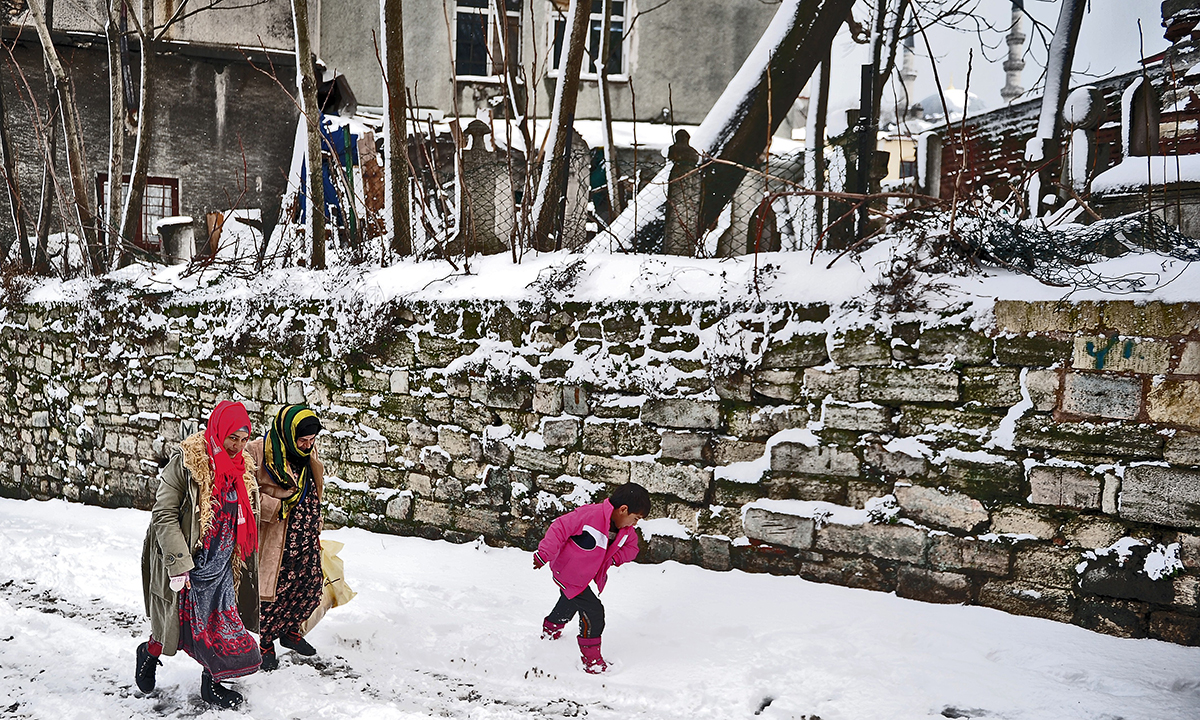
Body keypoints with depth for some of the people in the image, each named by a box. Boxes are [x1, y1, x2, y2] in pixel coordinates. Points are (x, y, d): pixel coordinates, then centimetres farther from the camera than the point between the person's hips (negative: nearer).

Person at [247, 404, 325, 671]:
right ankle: (265, 643, 22)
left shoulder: (308, 452, 7)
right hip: (275, 538, -7)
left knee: (312, 586, 11)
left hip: (306, 539, 7)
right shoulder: (260, 452, -16)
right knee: (273, 590, 2)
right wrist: (276, 509, -22)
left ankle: (290, 630, 34)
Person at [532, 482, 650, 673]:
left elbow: (631, 547, 6)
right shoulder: (589, 515, -34)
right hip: (569, 576, -9)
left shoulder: (626, 530, -9)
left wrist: (614, 557, -14)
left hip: (587, 576, 9)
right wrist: (544, 555, -32)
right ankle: (591, 659, 4)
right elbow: (560, 528, -31)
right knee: (593, 611, -11)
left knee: (569, 604, 31)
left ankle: (550, 629, 59)